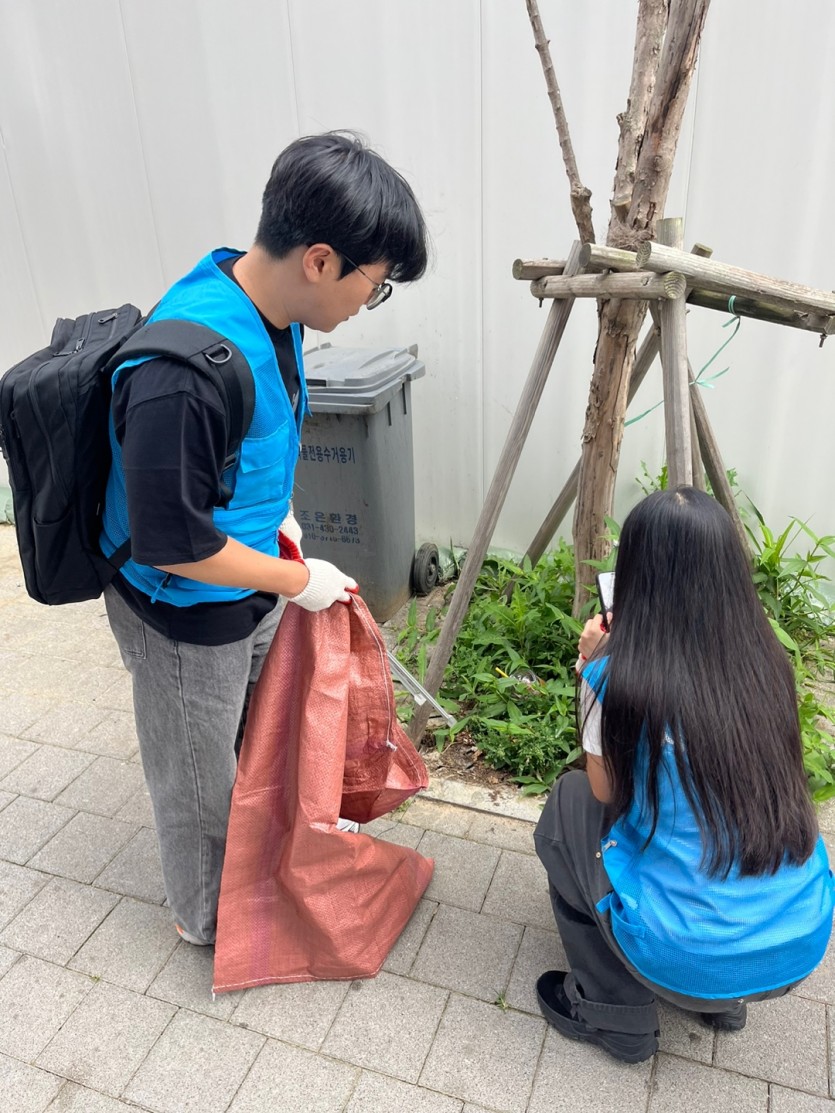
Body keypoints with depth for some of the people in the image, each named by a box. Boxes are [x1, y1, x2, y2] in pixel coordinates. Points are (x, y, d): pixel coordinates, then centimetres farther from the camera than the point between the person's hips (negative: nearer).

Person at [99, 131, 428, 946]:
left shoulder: (269, 306, -8)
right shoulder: (180, 376, -37)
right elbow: (168, 542, -29)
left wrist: (274, 514, 2)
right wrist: (297, 581, -18)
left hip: (252, 585, 8)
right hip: (186, 619, -8)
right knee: (200, 779, 18)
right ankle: (207, 915, 47)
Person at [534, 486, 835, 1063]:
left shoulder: (618, 679, -18)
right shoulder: (769, 663, -4)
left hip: (690, 960, -5)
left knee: (569, 806, 15)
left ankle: (615, 1013, 22)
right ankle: (726, 999, 30)